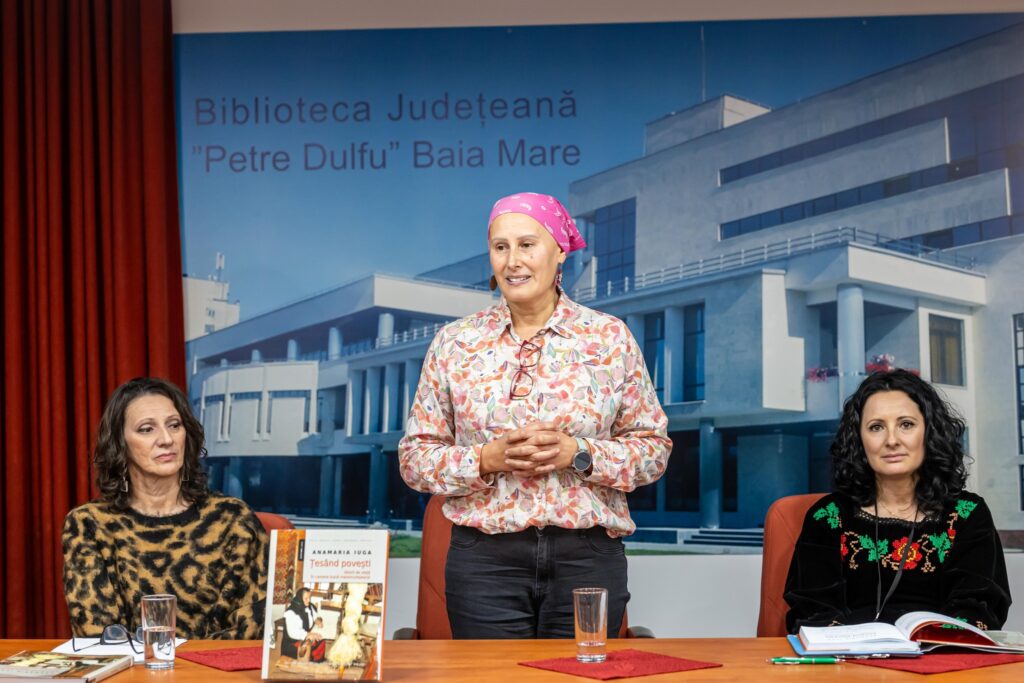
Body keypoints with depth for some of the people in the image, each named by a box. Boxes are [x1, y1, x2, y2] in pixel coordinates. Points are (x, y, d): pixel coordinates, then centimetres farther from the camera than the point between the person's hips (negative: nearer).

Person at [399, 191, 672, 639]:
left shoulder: (610, 338, 3)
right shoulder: (454, 343, 4)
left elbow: (653, 449, 4)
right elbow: (415, 458, 4)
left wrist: (579, 454, -13)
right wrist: (487, 459, -13)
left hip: (588, 556, 0)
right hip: (485, 558, 0)